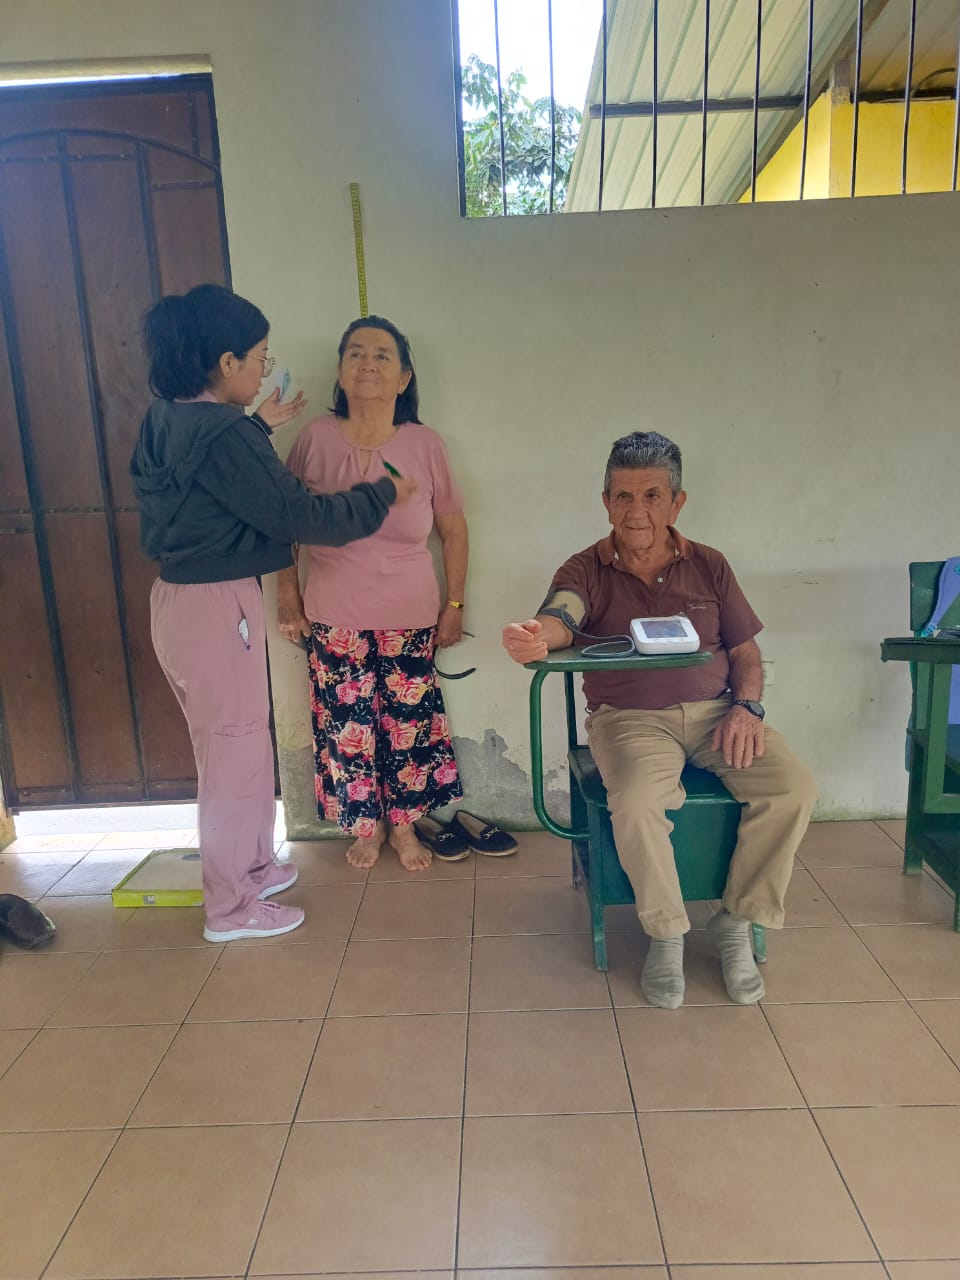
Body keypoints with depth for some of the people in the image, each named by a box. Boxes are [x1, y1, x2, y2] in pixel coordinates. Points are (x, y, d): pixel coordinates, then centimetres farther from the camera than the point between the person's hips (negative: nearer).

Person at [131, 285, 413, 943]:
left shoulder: (166, 420, 7)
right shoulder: (221, 435, -22)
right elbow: (298, 516, -20)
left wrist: (258, 426, 26)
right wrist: (382, 495, -8)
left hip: (183, 595, 10)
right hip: (215, 607, -10)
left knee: (239, 742, 21)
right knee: (235, 751, 4)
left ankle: (252, 865, 39)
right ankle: (232, 908, 20)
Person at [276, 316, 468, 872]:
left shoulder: (425, 444, -4)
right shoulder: (316, 437, -5)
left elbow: (454, 528, 4)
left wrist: (454, 603, 4)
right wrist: (288, 593, 2)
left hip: (410, 617, 0)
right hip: (334, 617, 0)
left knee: (408, 721, 8)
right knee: (346, 723, 7)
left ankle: (404, 826, 30)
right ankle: (366, 825, 31)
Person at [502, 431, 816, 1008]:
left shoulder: (709, 566, 10)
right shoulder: (586, 571, 1)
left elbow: (746, 653, 14)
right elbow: (559, 619, -22)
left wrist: (747, 706, -7)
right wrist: (536, 637, -47)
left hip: (714, 712, 3)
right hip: (630, 717, -3)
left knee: (794, 787, -20)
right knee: (636, 801, -33)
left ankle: (738, 922, 1)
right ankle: (667, 933, -6)